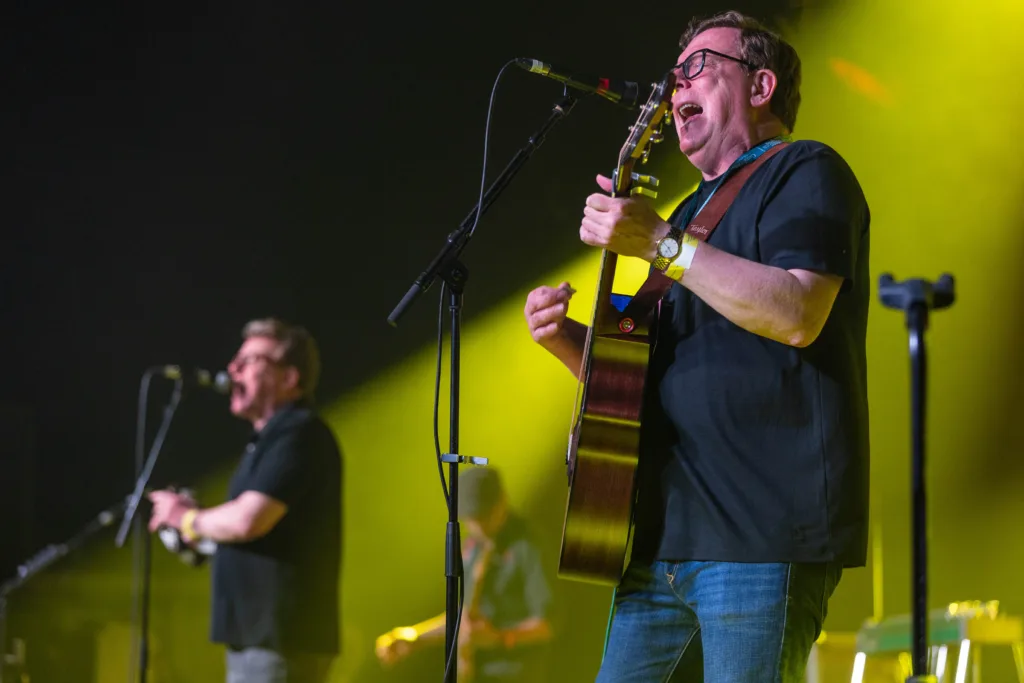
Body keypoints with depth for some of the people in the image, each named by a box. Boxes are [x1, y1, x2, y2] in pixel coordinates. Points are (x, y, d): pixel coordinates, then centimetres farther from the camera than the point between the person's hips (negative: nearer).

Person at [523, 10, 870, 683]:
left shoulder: (804, 172, 1)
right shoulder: (694, 210, 27)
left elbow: (798, 315, -18)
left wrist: (659, 243, -18)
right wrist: (571, 341, 11)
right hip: (664, 536, 9)